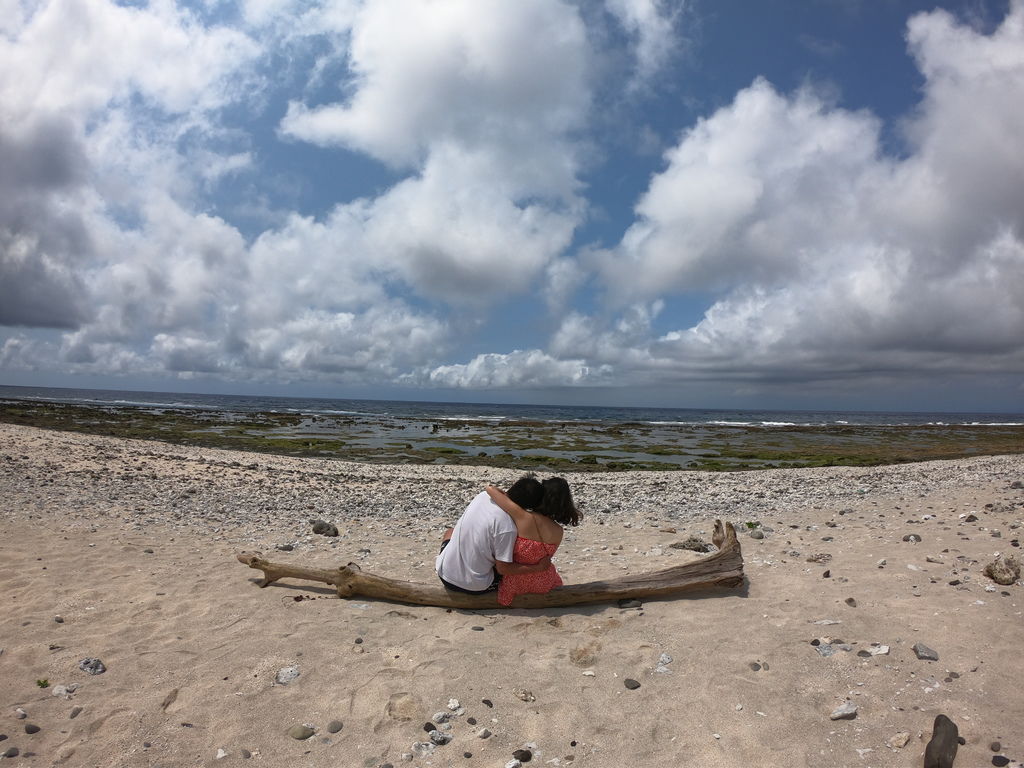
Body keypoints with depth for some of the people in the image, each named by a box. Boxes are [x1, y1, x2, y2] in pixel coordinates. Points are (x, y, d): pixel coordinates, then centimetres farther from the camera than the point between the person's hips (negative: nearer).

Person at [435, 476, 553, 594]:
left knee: (451, 531, 34)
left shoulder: (484, 495, -11)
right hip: (475, 588, -4)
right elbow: (503, 569, -18)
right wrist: (539, 567, -11)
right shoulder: (507, 527, -28)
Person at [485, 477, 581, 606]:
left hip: (517, 583, -3)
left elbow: (491, 489, -26)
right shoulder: (559, 532, -19)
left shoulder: (524, 517, -30)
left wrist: (507, 495, -6)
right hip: (543, 583, 3)